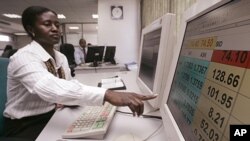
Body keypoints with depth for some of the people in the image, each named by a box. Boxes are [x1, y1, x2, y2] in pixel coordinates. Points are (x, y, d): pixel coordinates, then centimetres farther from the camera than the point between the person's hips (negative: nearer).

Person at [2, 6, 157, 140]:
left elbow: (69, 83, 6)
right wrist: (107, 94, -53)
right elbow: (50, 88, -41)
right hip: (25, 126, -5)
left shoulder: (61, 57, 1)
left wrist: (73, 97, -18)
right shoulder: (23, 57, -23)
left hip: (53, 117, 6)